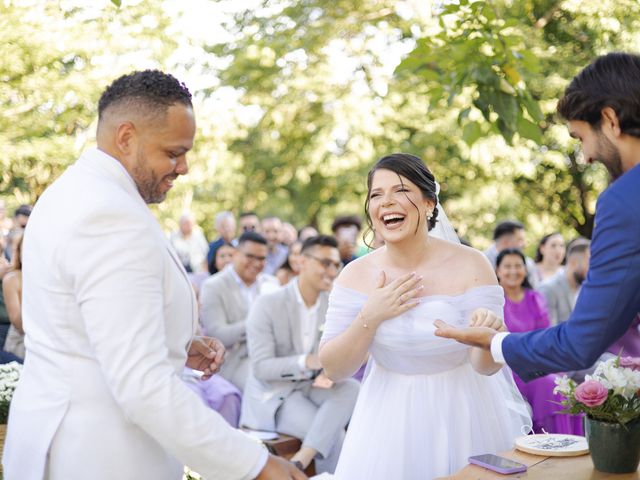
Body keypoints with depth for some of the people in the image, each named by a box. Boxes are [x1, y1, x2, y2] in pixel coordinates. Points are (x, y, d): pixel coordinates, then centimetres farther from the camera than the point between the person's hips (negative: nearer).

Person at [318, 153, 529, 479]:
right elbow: (333, 370, -8)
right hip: (389, 422, 2)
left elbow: (486, 367, -13)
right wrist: (369, 318, -21)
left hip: (460, 418, -1)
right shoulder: (355, 274, -7)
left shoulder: (470, 265, -14)